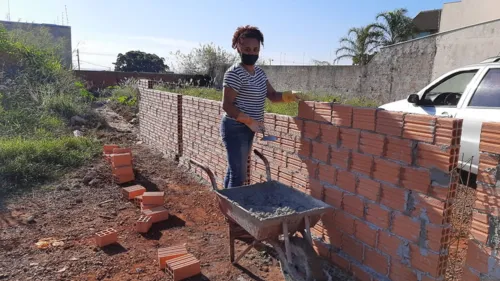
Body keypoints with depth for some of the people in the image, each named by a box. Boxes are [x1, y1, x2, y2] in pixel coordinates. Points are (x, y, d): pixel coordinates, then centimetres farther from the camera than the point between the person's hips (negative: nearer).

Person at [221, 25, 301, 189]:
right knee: (238, 175, -5)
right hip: (235, 128, -8)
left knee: (234, 170, 17)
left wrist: (288, 96, -11)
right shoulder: (234, 73, -17)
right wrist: (250, 121, -22)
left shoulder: (259, 72, 9)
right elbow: (227, 105, -18)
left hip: (247, 129, 9)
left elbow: (272, 95, 8)